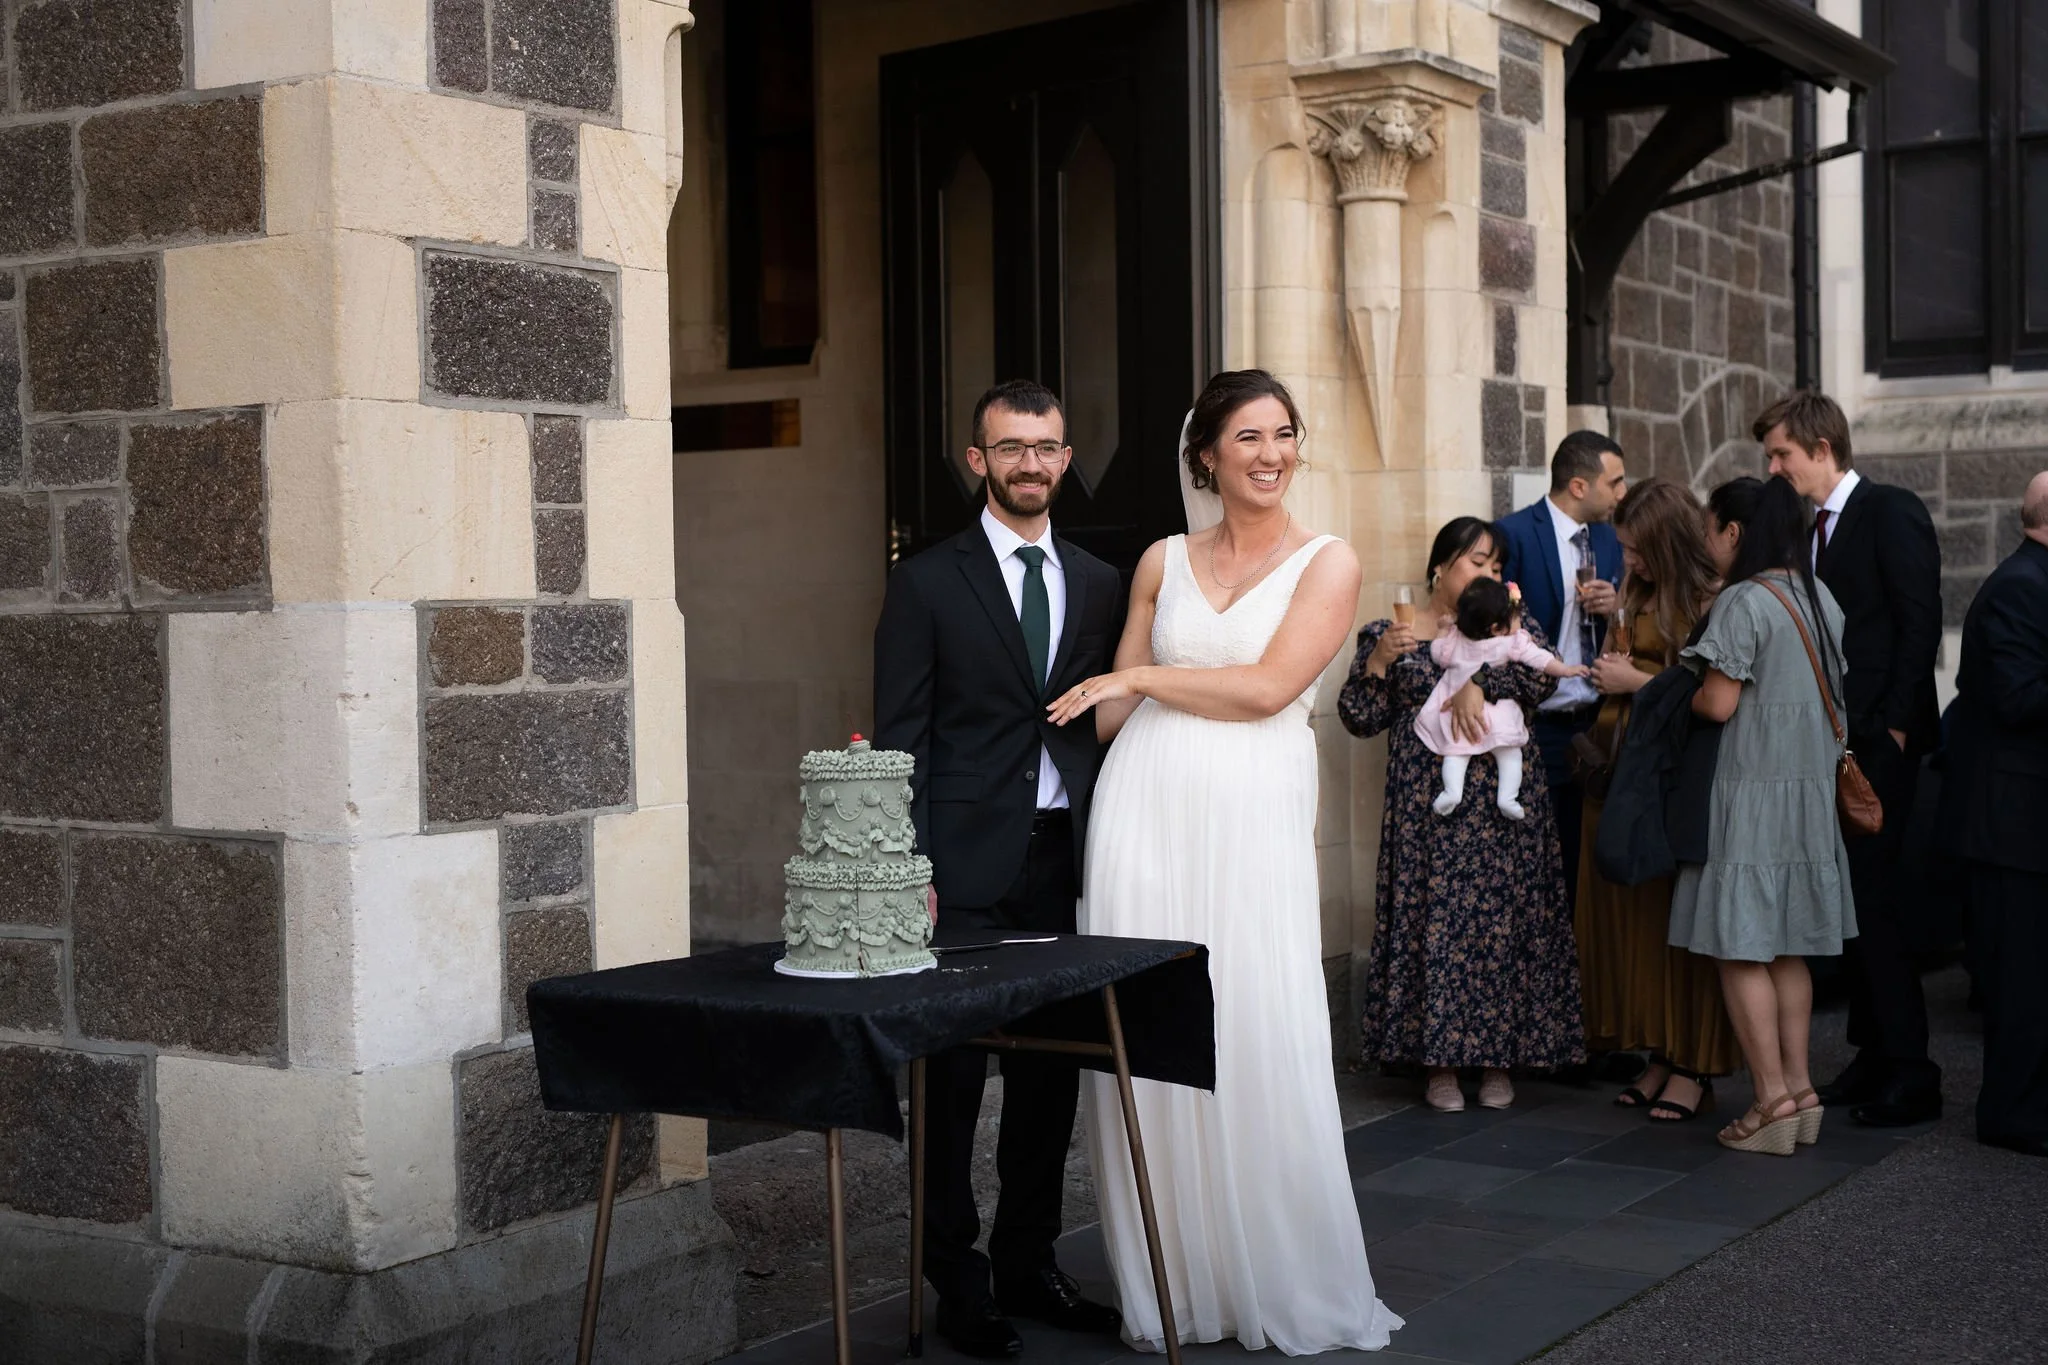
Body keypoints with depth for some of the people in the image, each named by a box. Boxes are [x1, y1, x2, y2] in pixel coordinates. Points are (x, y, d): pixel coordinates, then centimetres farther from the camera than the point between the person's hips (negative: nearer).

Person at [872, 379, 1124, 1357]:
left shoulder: (1099, 584, 12)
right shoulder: (926, 583, 1)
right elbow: (902, 738, -3)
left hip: (1066, 863, 4)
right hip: (967, 866, -4)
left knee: (1050, 1075, 9)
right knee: (952, 1078, 1)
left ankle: (1028, 1267, 22)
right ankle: (957, 1282, 13)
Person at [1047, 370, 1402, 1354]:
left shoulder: (1326, 563, 4)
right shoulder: (1163, 562, 12)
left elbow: (1268, 688, -8)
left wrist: (1138, 679, -2)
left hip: (1252, 821, -2)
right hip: (1145, 810, 3)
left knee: (1263, 1048, -4)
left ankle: (1293, 1292, 13)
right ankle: (1172, 1291, 16)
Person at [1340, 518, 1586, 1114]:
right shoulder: (1390, 633, 8)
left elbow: (1543, 674, -6)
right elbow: (1360, 719, 2)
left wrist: (1478, 682, -18)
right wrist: (1378, 659, -11)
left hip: (1504, 802, 2)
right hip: (1429, 804, -1)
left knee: (1505, 918, 0)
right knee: (1433, 919, -4)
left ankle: (1498, 1057, 10)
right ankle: (1440, 1060, 5)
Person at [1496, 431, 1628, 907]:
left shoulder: (1608, 539, 12)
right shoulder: (1514, 534, -10)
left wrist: (1614, 608, -4)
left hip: (1593, 725, 6)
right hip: (1536, 729, -6)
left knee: (1582, 864, 9)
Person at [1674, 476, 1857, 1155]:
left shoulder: (1742, 602, -15)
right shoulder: (1820, 597, 10)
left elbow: (1718, 704, -16)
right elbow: (1832, 692, 15)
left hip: (1751, 790, -8)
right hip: (1810, 787, 8)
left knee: (1741, 949, -2)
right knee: (1788, 948, 14)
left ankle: (1773, 1100, -3)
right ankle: (1800, 1088, 15)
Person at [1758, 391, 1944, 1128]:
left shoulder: (1892, 513, -7)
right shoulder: (1812, 529, 16)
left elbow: (1920, 623, -13)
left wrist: (1892, 726, -16)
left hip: (1878, 741, -8)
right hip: (1830, 740, 8)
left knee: (1874, 895, -8)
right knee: (1848, 899, 9)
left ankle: (1909, 1071, 0)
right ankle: (1873, 1055, 17)